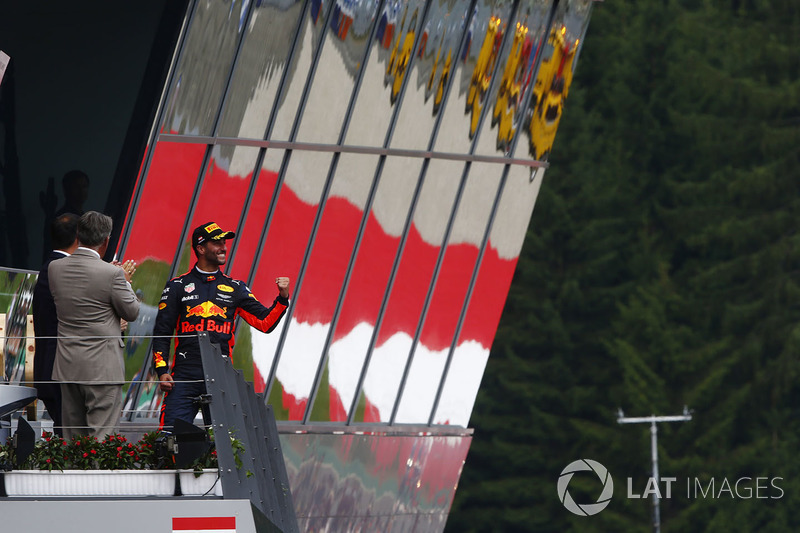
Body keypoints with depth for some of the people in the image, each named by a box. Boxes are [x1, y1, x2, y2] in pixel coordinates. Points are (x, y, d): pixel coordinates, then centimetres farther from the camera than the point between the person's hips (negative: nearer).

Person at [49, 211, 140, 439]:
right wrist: (125, 281, 12)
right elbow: (132, 313, -5)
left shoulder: (55, 268, 0)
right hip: (102, 368, -6)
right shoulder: (112, 273, -16)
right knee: (100, 438, -3)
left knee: (72, 439, 12)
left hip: (67, 366, 6)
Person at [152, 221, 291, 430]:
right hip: (185, 377, -2)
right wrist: (162, 371, -3)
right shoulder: (178, 286, 8)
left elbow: (265, 322, 9)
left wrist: (283, 298, -8)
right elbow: (162, 331, 7)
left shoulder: (234, 289, 13)